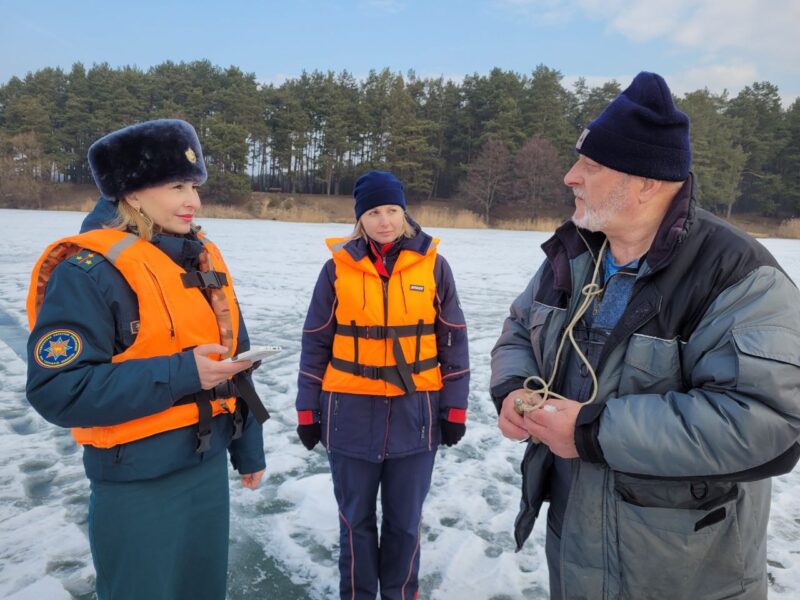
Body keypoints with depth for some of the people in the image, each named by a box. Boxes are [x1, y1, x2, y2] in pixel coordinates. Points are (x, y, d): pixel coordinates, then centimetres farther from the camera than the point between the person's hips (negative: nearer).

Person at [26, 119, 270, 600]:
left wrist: (249, 449, 13)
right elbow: (58, 390, -20)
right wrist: (179, 375, -25)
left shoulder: (204, 258, 4)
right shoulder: (89, 271, -16)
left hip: (210, 467, 6)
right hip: (138, 484, -6)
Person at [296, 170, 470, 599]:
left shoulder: (432, 264, -2)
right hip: (351, 414, 0)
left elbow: (453, 340, 3)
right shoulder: (338, 267, -2)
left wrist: (454, 408, 1)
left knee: (405, 520, 15)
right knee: (355, 519, 16)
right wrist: (307, 411, 3)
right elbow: (316, 343, 3)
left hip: (416, 414, 0)